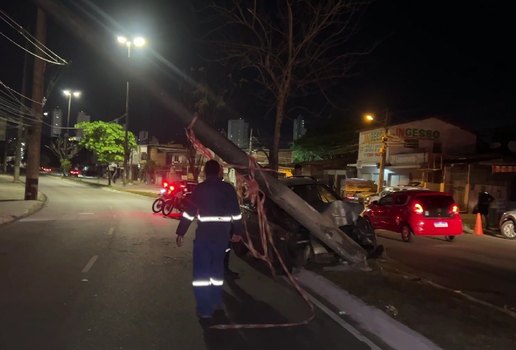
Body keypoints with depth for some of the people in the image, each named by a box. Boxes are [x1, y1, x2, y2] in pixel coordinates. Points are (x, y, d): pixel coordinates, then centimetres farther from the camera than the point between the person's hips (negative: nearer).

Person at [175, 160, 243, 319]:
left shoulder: (200, 188, -6)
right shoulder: (229, 188, 4)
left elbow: (189, 212, -7)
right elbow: (236, 212, 8)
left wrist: (180, 233, 1)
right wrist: (237, 232, 20)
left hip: (204, 234, -4)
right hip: (223, 234, 4)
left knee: (202, 270, 3)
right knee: (217, 267, 19)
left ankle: (205, 309, 3)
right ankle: (216, 302, 29)